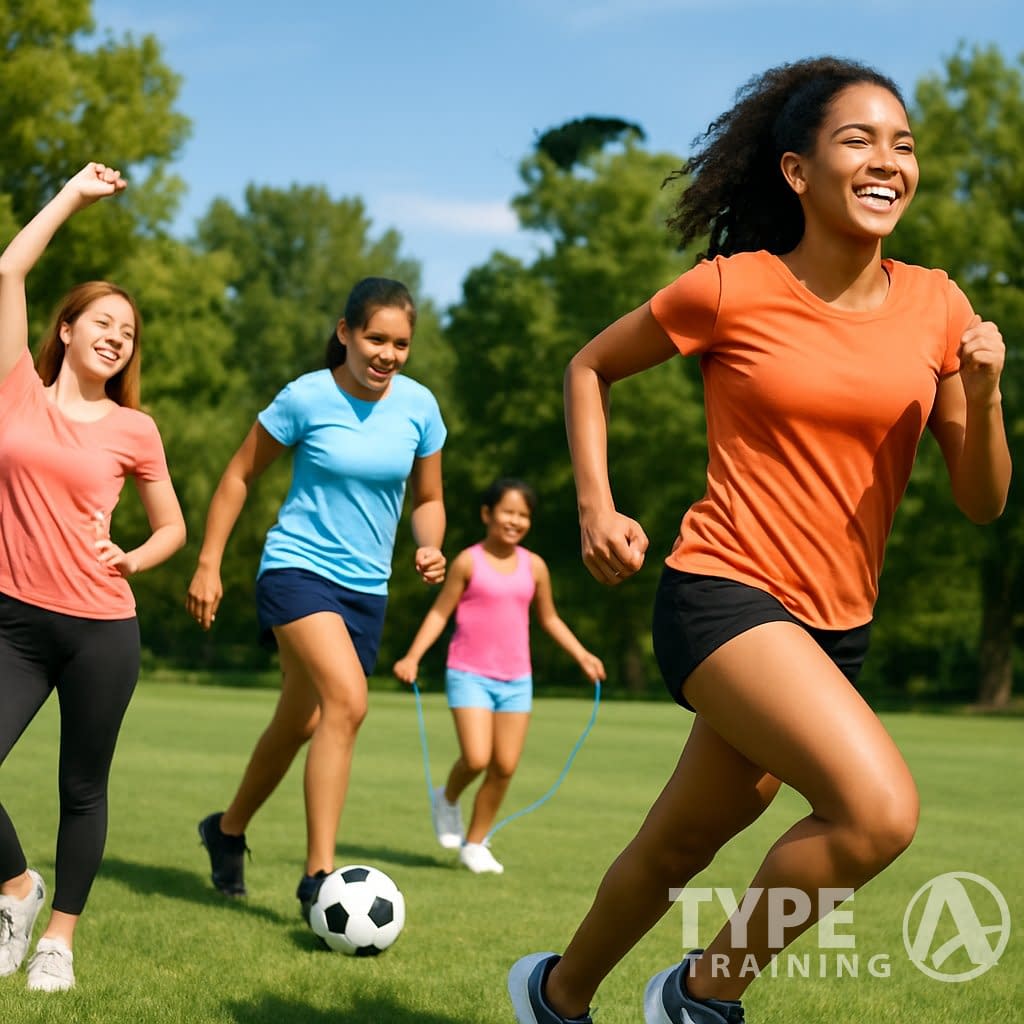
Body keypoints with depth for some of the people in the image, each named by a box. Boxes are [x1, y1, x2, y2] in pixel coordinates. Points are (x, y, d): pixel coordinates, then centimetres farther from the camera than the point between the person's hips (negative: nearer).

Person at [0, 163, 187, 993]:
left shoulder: (133, 429, 2)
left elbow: (173, 527, 13)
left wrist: (133, 559, -7)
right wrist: (75, 195, 7)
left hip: (100, 628, -1)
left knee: (82, 788, 6)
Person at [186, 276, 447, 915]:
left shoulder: (418, 405, 0)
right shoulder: (306, 398, -11)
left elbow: (427, 498, 12)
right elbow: (240, 476, -1)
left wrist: (430, 549, -8)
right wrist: (209, 565, -3)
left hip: (367, 586, 5)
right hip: (298, 568, -5)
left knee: (299, 725, 14)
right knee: (348, 700, -27)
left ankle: (229, 829, 39)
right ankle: (319, 877, -24)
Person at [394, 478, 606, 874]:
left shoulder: (534, 566, 6)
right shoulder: (469, 561, -5)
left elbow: (550, 619, 18)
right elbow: (440, 612, -1)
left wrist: (581, 654, 9)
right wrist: (412, 657, -12)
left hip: (516, 679, 4)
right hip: (469, 676, -4)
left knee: (505, 767, 1)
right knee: (476, 759, -16)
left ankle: (475, 843, 18)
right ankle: (448, 798, 18)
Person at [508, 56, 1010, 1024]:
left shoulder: (936, 306, 1)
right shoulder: (732, 290, -9)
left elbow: (982, 502, 3)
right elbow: (589, 367, 7)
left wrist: (982, 394, -15)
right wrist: (595, 504, -5)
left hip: (833, 631, 5)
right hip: (723, 592, -5)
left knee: (676, 848, 17)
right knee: (881, 810, -25)